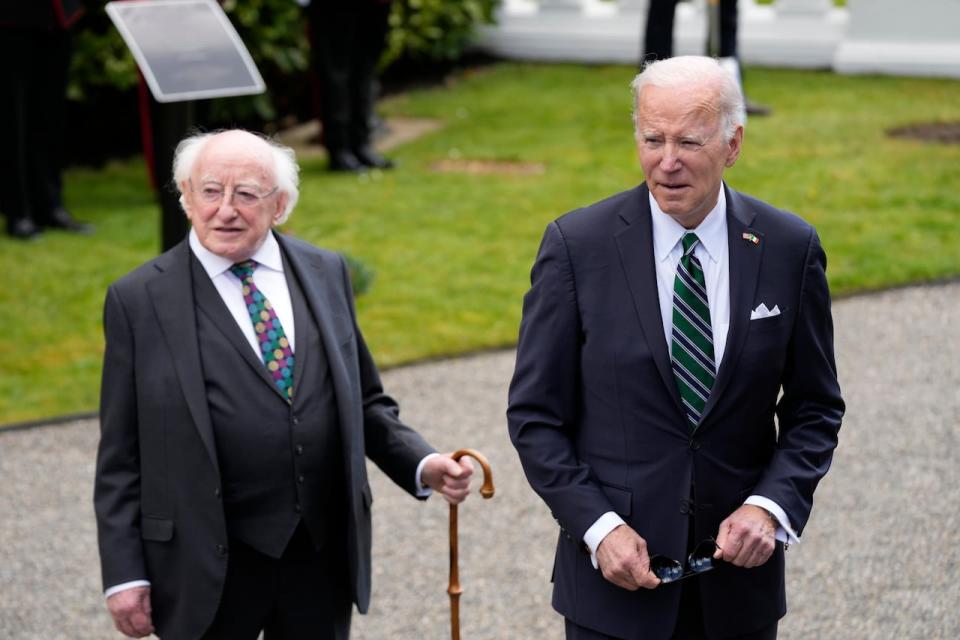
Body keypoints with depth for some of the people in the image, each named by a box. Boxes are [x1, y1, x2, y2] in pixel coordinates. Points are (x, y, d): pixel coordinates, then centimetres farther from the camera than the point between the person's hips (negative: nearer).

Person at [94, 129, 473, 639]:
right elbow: (120, 457, -3)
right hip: (208, 565, -3)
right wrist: (123, 574, -7)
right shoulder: (139, 300, -5)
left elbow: (365, 404, 13)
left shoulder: (325, 274, 6)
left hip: (323, 553, 3)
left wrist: (422, 465, -4)